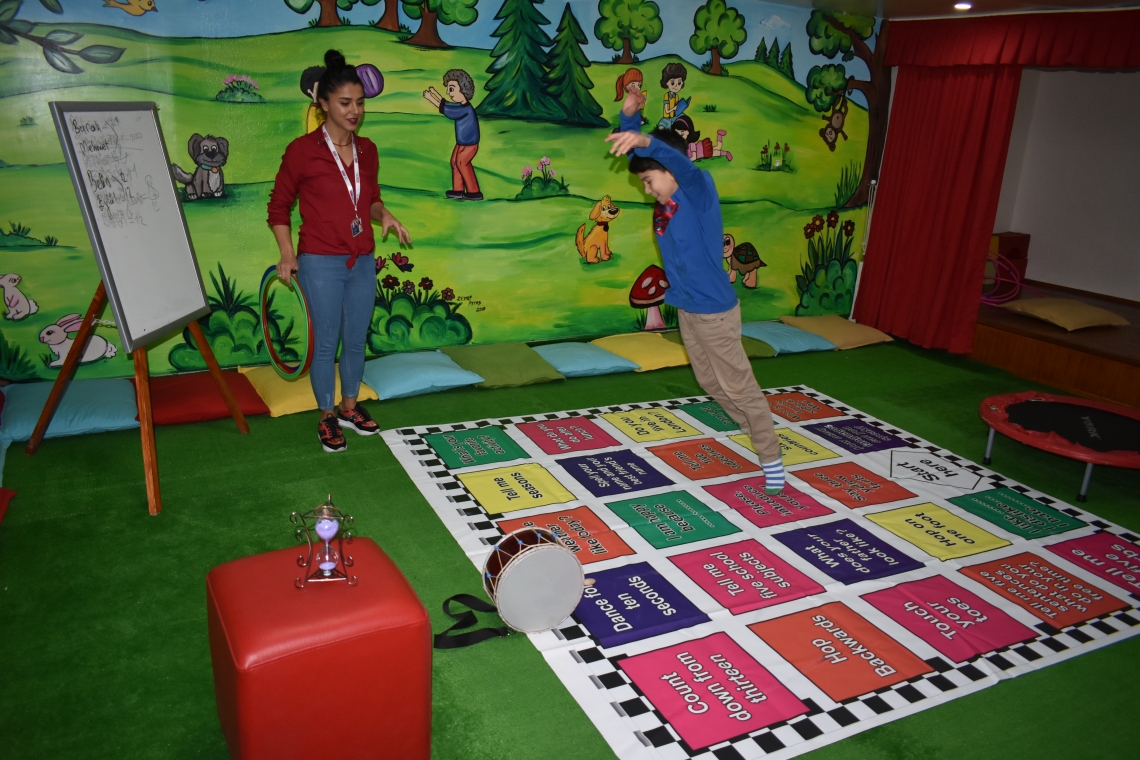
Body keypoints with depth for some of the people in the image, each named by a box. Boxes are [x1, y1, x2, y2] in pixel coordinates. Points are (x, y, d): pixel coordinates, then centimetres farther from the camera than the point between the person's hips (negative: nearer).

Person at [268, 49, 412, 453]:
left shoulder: (367, 150, 6)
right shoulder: (302, 150, -9)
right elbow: (278, 205, -1)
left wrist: (384, 215, -4)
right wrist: (287, 253, -12)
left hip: (363, 263, 5)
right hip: (321, 265, -5)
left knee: (356, 340, 14)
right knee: (326, 343, 5)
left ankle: (349, 407, 32)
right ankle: (327, 418, 21)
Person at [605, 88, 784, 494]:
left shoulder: (699, 188, -17)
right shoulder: (666, 198, 2)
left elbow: (679, 162, -40)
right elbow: (634, 153, 7)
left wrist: (645, 141, -58)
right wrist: (629, 117, -12)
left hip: (714, 310, -8)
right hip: (686, 309, 8)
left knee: (739, 386, 1)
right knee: (711, 383, 19)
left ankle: (771, 457, 15)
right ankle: (756, 432, 37)